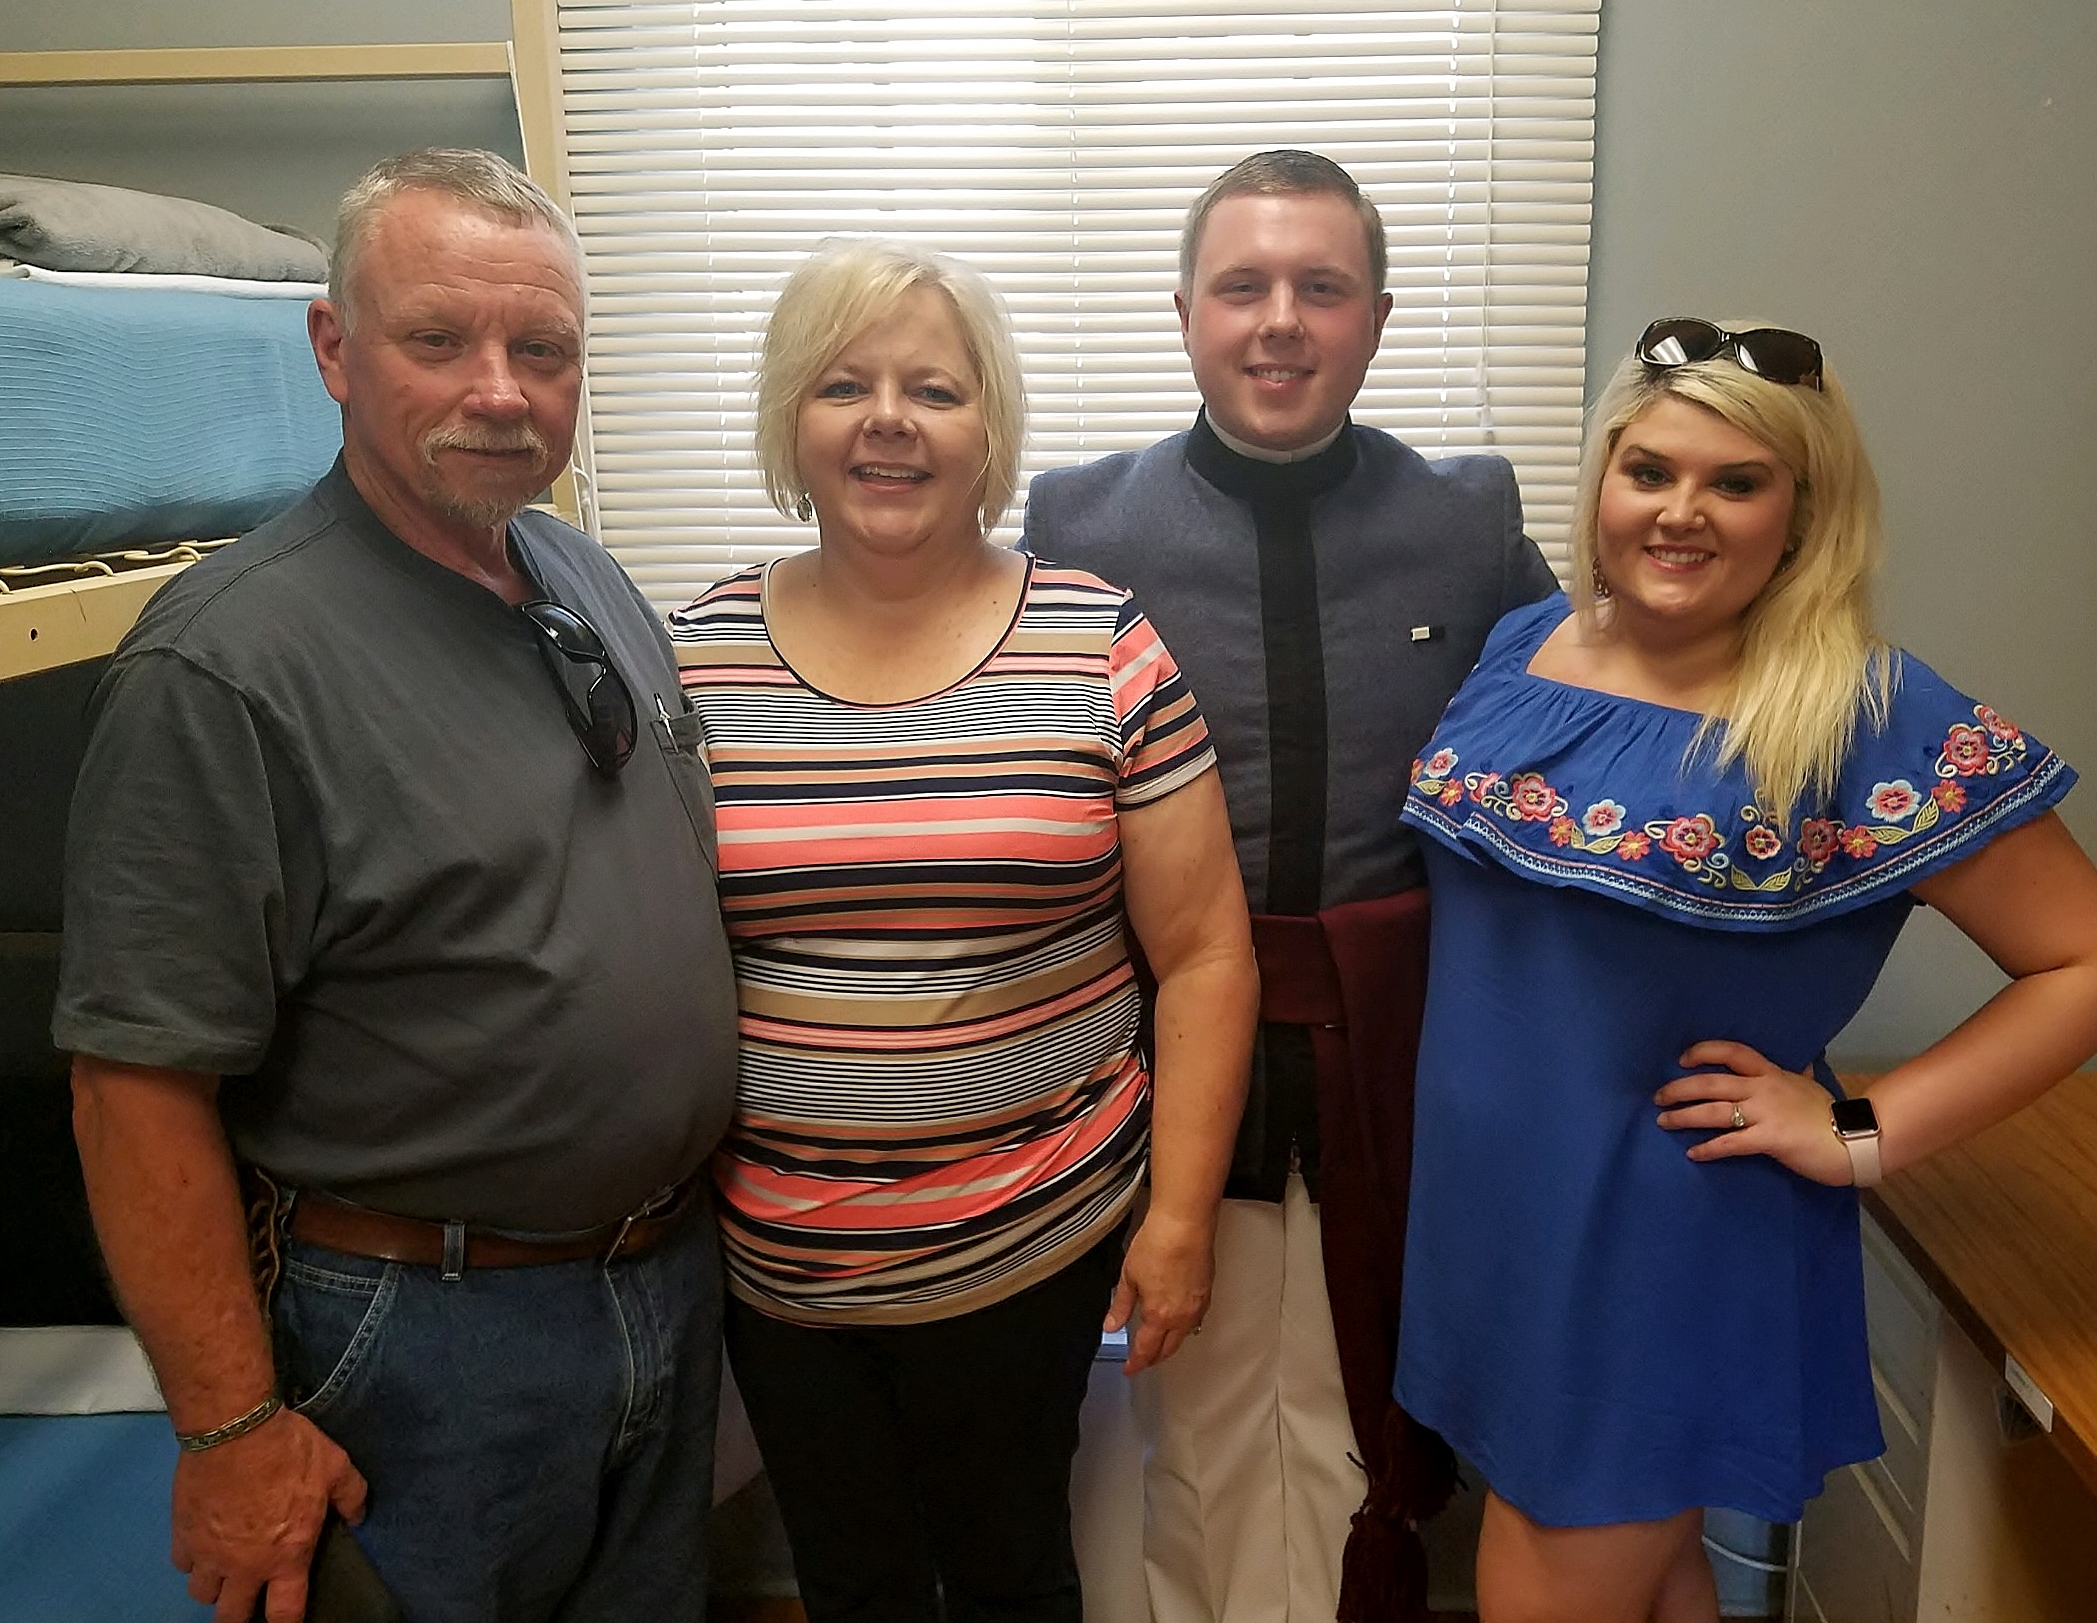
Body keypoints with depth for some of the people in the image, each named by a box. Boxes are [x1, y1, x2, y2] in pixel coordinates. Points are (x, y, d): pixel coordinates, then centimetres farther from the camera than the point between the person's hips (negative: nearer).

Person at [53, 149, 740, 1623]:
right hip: (428, 1325, -7)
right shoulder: (225, 666, -21)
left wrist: (688, 1217, 14)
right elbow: (139, 1082, -20)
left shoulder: (597, 581, 3)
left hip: (678, 1269, 7)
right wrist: (235, 1430, -17)